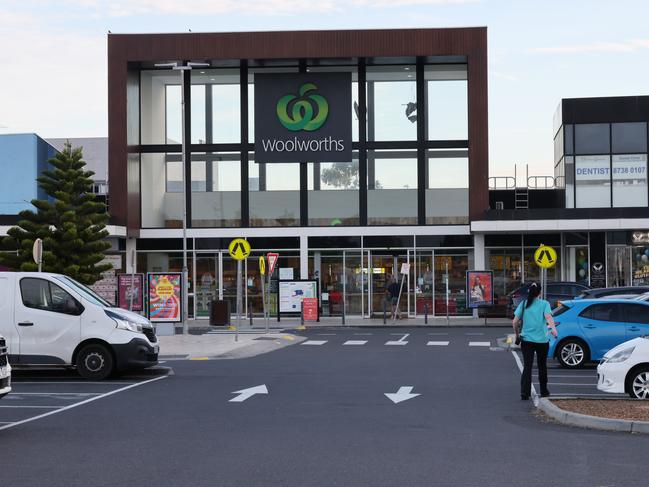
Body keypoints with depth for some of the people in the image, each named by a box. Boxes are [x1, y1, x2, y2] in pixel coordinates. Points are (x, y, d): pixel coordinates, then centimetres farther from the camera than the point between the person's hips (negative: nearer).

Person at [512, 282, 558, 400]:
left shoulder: (523, 304, 3)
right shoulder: (544, 304, -2)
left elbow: (515, 322, 0)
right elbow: (548, 317, -21)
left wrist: (517, 334, 15)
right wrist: (553, 328, -35)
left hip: (526, 340, 1)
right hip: (542, 340, -1)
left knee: (527, 367, 0)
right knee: (542, 366, 15)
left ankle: (525, 393, -12)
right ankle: (544, 391, 27)